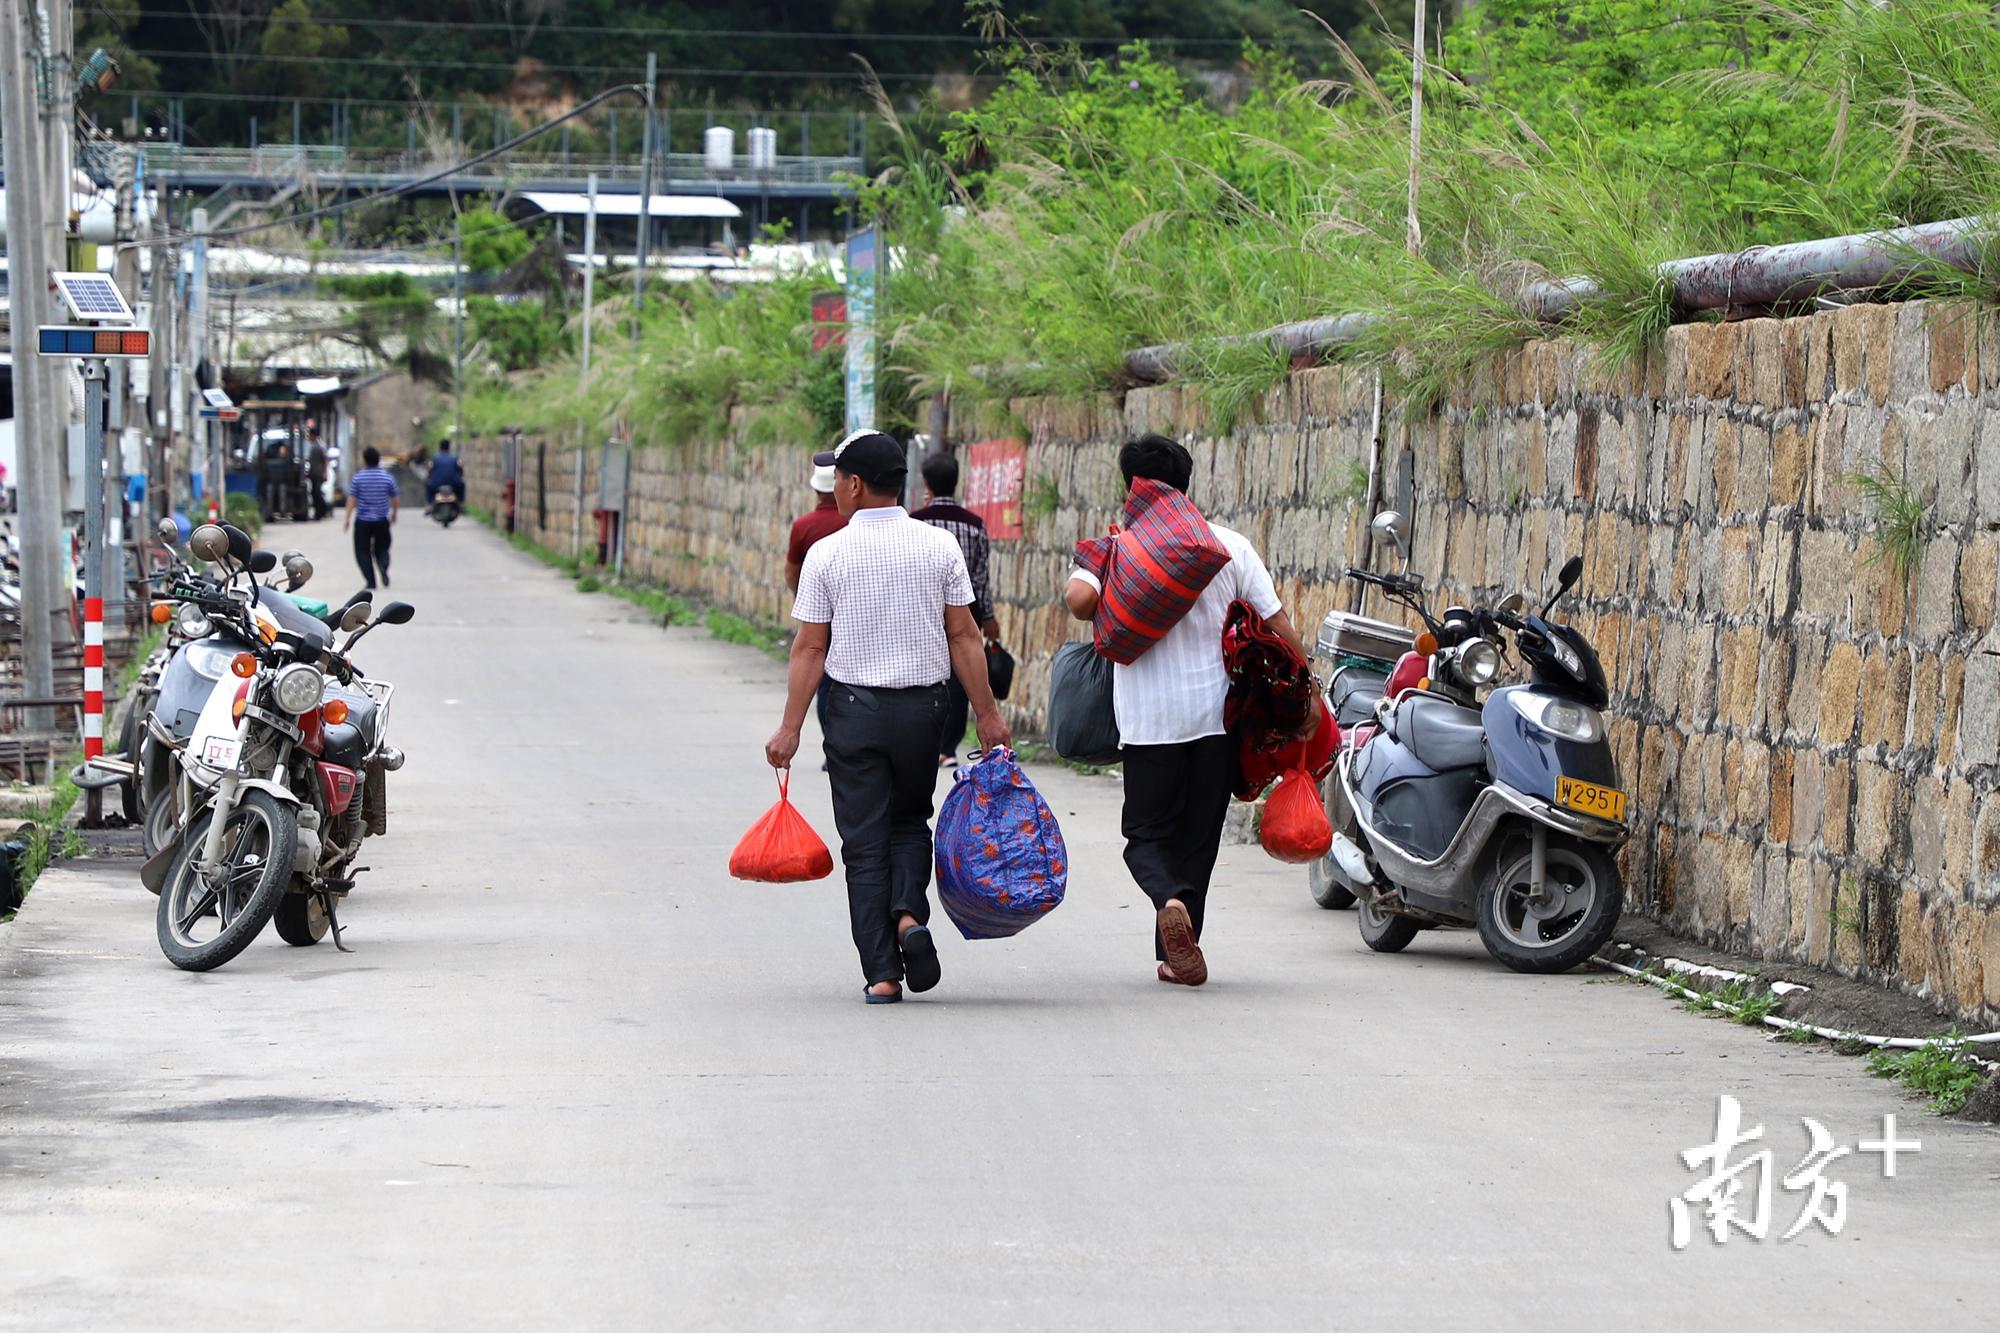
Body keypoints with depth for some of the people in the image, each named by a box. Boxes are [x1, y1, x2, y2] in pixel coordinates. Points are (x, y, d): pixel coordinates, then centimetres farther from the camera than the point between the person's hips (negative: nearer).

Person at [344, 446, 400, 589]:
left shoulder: (357, 478, -7)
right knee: (381, 548, 15)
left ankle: (371, 581, 0)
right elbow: (396, 499, 3)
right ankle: (383, 567, -16)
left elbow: (352, 500, -7)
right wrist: (393, 514, 21)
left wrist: (347, 519, 2)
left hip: (363, 521, -2)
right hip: (382, 521, 2)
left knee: (363, 551, 8)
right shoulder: (388, 478, -3)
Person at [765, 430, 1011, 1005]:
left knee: (864, 838, 4)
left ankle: (882, 973, 1)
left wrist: (790, 727, -4)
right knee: (910, 821, 20)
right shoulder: (939, 547, -1)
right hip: (922, 704, 2)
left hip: (851, 704, -2)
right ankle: (910, 914, -7)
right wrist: (986, 713, 4)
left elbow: (810, 646, -7)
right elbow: (963, 636, -2)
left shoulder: (827, 553, -6)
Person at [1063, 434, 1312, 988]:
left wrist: (1074, 585, 2)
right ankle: (1176, 957, 15)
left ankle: (1170, 900, -24)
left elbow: (1080, 599, -23)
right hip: (1216, 712, 2)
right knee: (1198, 835, 14)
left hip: (1148, 719, -2)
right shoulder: (1230, 546, 2)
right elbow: (1278, 625, 0)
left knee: (1146, 832, 8)